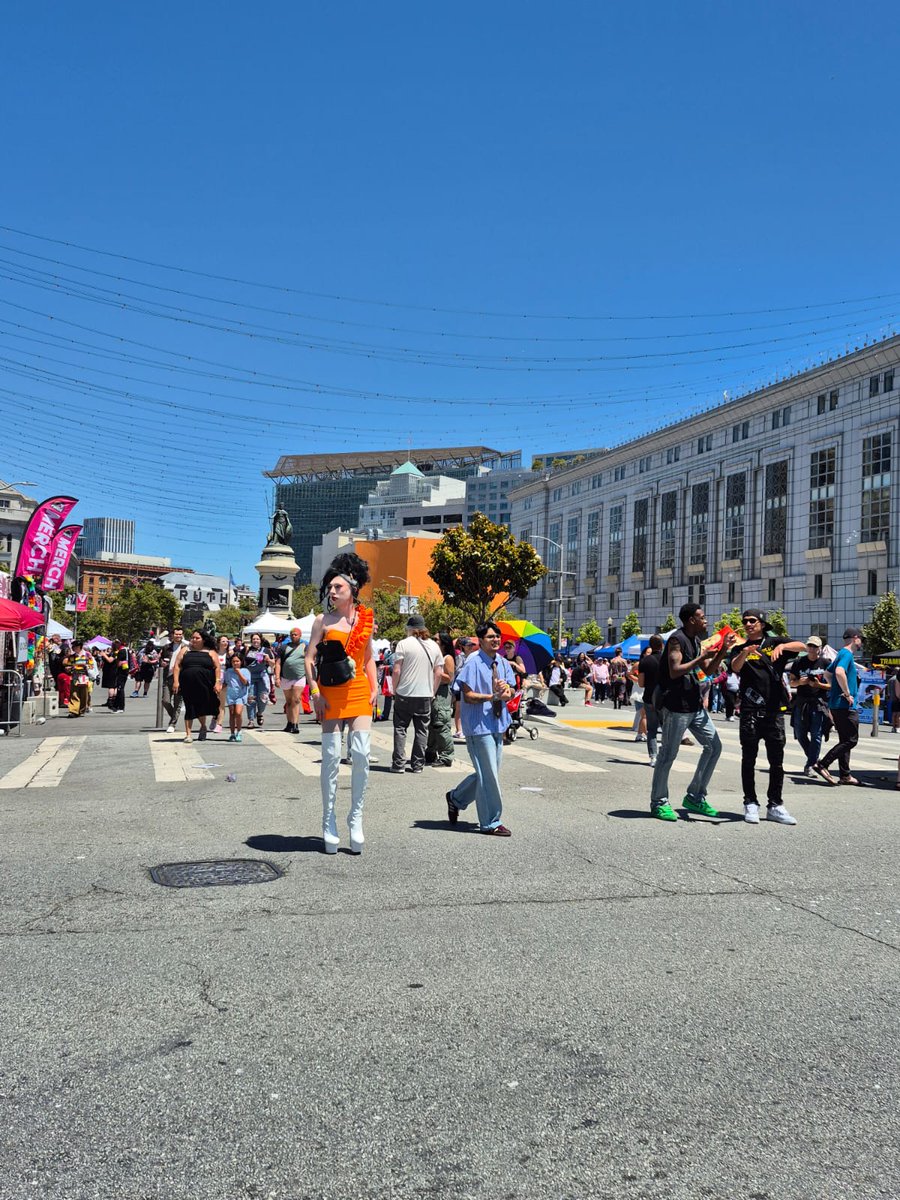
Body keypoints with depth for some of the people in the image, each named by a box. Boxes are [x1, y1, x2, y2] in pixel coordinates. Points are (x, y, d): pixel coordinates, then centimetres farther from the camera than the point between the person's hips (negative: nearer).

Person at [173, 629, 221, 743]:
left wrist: (218, 682, -6)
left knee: (202, 707, 2)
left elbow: (217, 667, 4)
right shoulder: (186, 651, 11)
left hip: (204, 686, -1)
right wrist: (176, 681, -4)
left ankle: (203, 726, 30)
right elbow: (177, 665, 7)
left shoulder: (210, 652, 8)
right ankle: (188, 734, 4)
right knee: (190, 708, 0)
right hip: (188, 685, 1)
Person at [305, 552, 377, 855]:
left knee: (361, 754, -6)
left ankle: (356, 818, 7)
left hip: (359, 693, 2)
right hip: (330, 694, -2)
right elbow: (310, 659, 0)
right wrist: (315, 693, -9)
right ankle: (329, 822, 10)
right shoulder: (323, 621, 3)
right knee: (331, 756, 0)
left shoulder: (365, 619, 10)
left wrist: (374, 689, 8)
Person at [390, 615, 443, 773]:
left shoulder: (404, 643, -6)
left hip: (405, 694, -3)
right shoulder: (434, 646, 7)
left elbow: (396, 671, -9)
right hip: (425, 695, 3)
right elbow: (439, 673, 7)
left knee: (400, 728, 5)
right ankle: (417, 765, 10)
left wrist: (394, 690, 2)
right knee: (421, 730, 9)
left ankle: (399, 764, 2)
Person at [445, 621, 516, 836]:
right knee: (488, 774, -4)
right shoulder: (473, 663, -13)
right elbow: (468, 696, -17)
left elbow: (510, 690, 11)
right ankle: (490, 823, 8)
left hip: (497, 725, 8)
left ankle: (456, 798, 37)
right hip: (479, 726, -8)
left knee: (487, 773, 16)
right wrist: (492, 697, -25)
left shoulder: (502, 663, 10)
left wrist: (506, 688, -11)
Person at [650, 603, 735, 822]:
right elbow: (674, 671, -23)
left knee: (714, 746, 9)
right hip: (676, 704, -9)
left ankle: (695, 797, 18)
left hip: (694, 704, 9)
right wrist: (701, 658, -20)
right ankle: (659, 802, 10)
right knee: (668, 754, -2)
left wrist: (723, 650, 3)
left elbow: (708, 669, 14)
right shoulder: (677, 640, -13)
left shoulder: (696, 641, 14)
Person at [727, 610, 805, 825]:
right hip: (750, 710, 0)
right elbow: (735, 668, -10)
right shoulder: (740, 649, 11)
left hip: (774, 709, 1)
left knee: (777, 760, 4)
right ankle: (750, 804, 6)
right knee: (749, 758, 1)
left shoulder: (774, 642, 11)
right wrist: (744, 653, -30)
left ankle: (775, 805, 10)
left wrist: (782, 646, -23)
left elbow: (801, 646, -4)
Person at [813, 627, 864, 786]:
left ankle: (845, 775, 16)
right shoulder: (847, 654, -13)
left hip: (837, 705, 10)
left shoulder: (841, 654, 18)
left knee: (846, 740, 13)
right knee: (851, 740, -7)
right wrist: (847, 694, -23)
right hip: (845, 706, -10)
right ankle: (822, 765, -9)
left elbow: (828, 673, 30)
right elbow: (839, 672, -31)